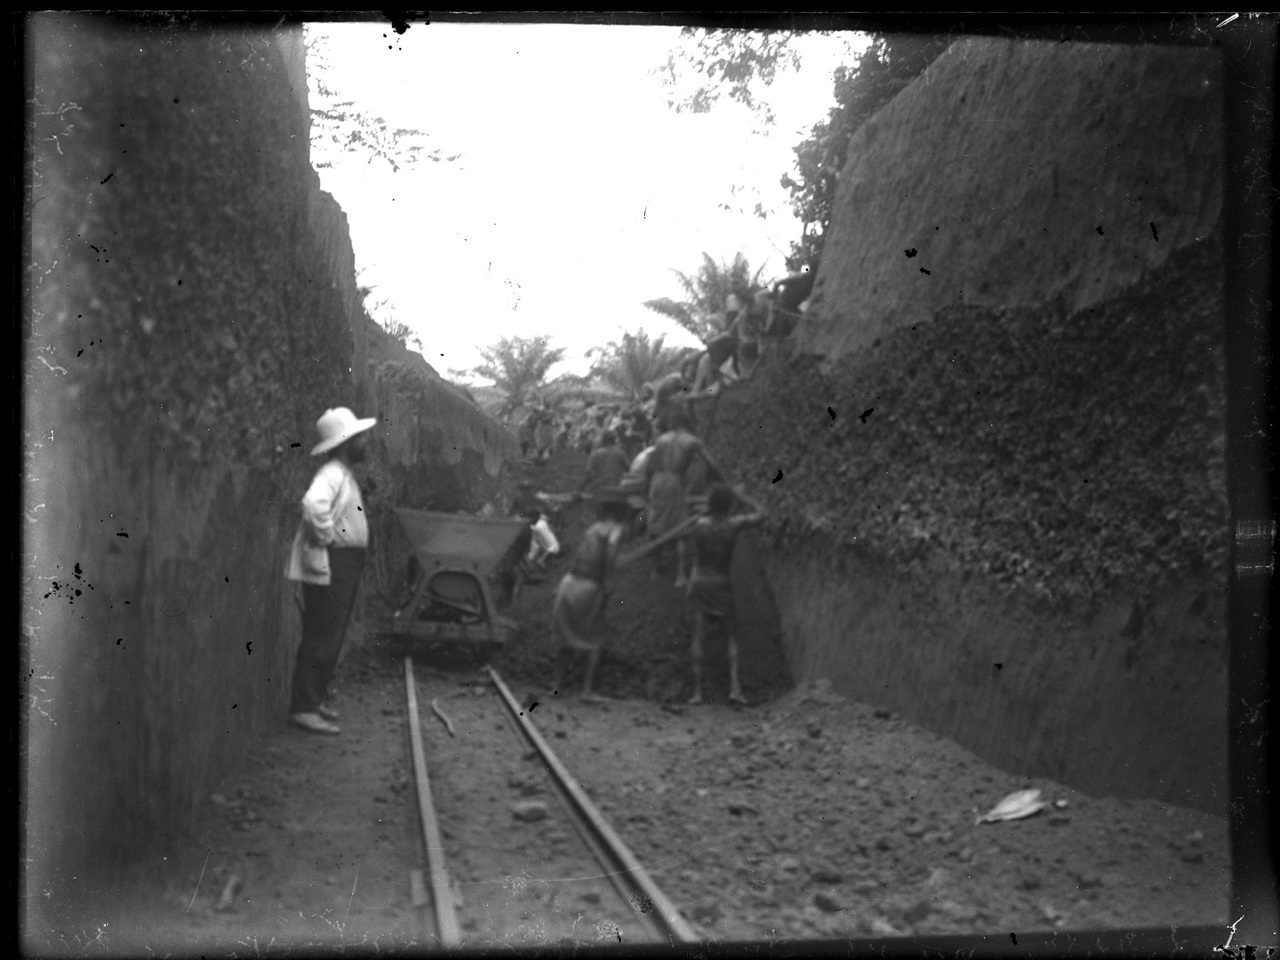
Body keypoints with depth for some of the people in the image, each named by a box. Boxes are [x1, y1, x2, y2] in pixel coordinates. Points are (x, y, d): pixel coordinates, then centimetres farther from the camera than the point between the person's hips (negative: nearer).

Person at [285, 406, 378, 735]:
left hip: (347, 566, 10)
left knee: (332, 637, 14)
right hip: (330, 567, -10)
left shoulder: (345, 474, 16)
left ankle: (316, 699, 22)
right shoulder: (332, 474, -16)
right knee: (321, 638, -8)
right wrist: (324, 537, -24)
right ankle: (304, 707, -4)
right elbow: (314, 504, -36)